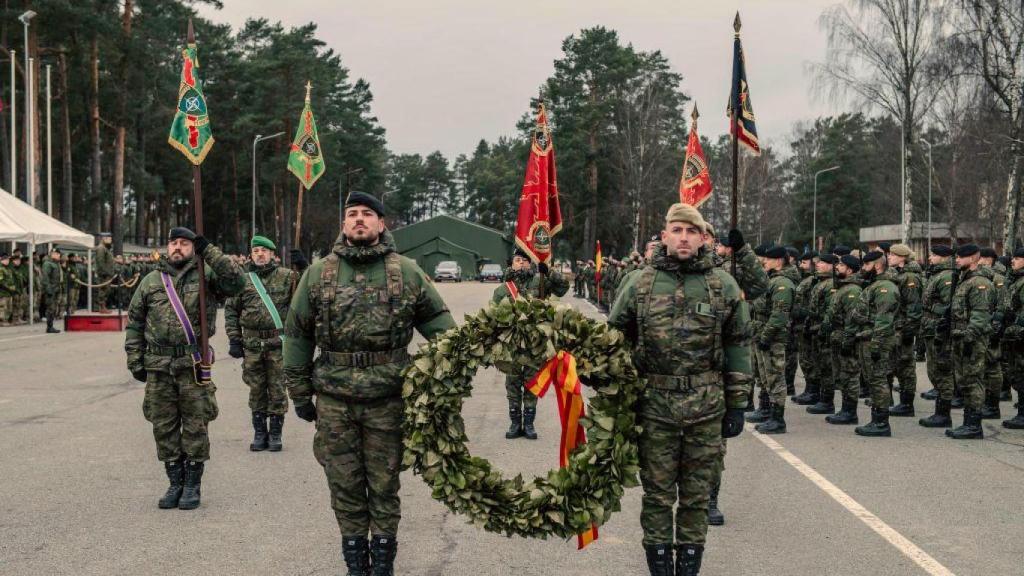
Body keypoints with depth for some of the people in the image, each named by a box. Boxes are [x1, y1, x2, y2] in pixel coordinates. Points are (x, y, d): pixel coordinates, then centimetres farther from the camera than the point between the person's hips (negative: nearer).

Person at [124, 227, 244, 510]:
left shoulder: (206, 275, 2)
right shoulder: (151, 281, 11)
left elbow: (235, 282, -17)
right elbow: (134, 323, 14)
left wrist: (209, 252, -18)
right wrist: (135, 360, 7)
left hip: (193, 366, -3)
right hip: (158, 367, 3)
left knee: (195, 426, 2)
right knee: (164, 427, 8)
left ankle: (192, 486, 13)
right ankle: (175, 483, 20)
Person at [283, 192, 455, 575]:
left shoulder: (408, 273, 3)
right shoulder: (318, 274, 5)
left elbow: (439, 324, 7)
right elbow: (297, 335, 9)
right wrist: (299, 392, 7)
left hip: (388, 399, -1)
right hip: (334, 399, 1)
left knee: (384, 484, 7)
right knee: (344, 484, 8)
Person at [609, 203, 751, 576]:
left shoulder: (724, 286, 3)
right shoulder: (639, 283, 2)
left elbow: (738, 348, 5)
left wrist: (737, 404, 3)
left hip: (707, 406, 0)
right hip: (655, 404, 0)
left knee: (697, 494, 9)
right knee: (657, 492, 7)